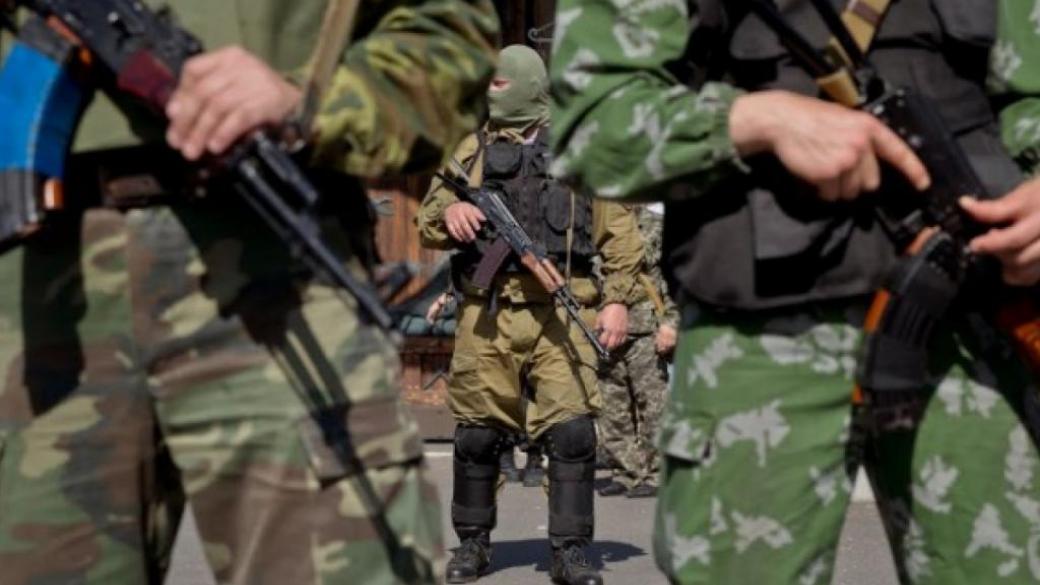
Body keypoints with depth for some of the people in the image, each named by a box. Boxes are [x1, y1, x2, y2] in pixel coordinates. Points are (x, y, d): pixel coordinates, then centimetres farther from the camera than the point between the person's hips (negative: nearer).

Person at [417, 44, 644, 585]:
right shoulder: (474, 149, 16)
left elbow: (620, 232, 7)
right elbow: (427, 221, 13)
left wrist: (617, 298, -3)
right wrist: (448, 212, -10)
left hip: (561, 315, -2)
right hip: (487, 316, 2)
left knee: (573, 432, -9)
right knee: (477, 435, 5)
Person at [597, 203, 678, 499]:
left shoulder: (656, 224, 0)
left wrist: (670, 322, -13)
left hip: (646, 331, -5)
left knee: (652, 406, -4)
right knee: (612, 407, 6)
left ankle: (655, 474, 1)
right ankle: (627, 471, 14)